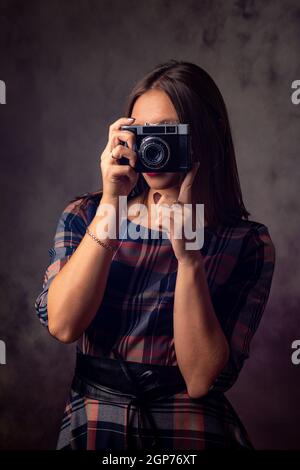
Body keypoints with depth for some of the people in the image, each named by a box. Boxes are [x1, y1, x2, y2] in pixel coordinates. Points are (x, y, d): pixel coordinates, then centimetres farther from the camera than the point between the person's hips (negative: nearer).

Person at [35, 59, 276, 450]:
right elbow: (62, 325, -14)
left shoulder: (248, 243, -5)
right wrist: (111, 205, -17)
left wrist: (187, 251, -19)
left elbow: (201, 379, -11)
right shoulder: (84, 215, 1)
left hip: (194, 432, 0)